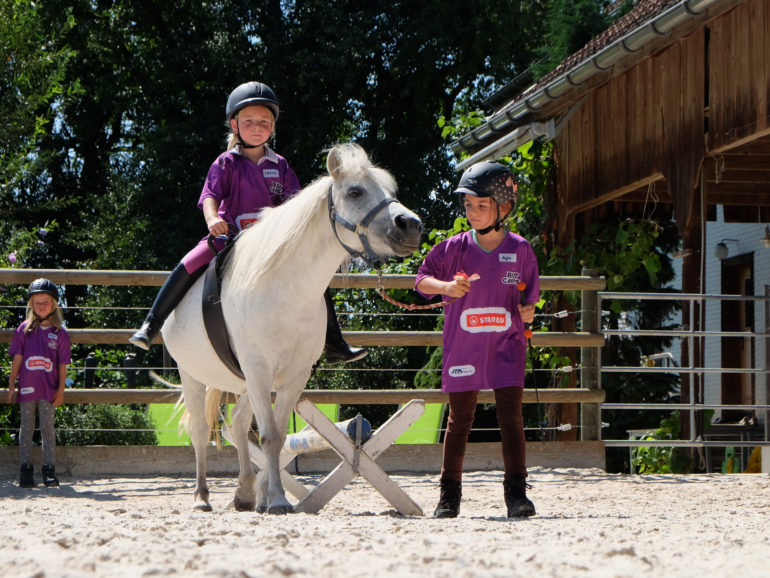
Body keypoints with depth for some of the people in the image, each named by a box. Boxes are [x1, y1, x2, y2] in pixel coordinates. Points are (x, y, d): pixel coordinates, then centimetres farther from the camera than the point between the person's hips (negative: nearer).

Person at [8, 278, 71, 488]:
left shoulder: (60, 333, 3)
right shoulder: (24, 329, 4)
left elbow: (62, 364, 4)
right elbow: (17, 358, 6)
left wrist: (61, 389, -1)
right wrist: (11, 384, 3)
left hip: (49, 389, -1)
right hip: (27, 387, 1)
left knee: (47, 427, 1)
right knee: (27, 427, 4)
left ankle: (48, 469, 4)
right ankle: (26, 468, 9)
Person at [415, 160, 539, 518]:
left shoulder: (519, 250, 1)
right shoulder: (455, 247, 0)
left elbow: (530, 292, 11)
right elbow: (422, 278, 2)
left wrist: (528, 309, -10)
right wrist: (446, 287, -17)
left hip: (506, 345, -1)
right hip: (463, 346, 1)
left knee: (511, 414, -8)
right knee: (460, 418, 7)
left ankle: (516, 491, -5)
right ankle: (449, 493, 17)